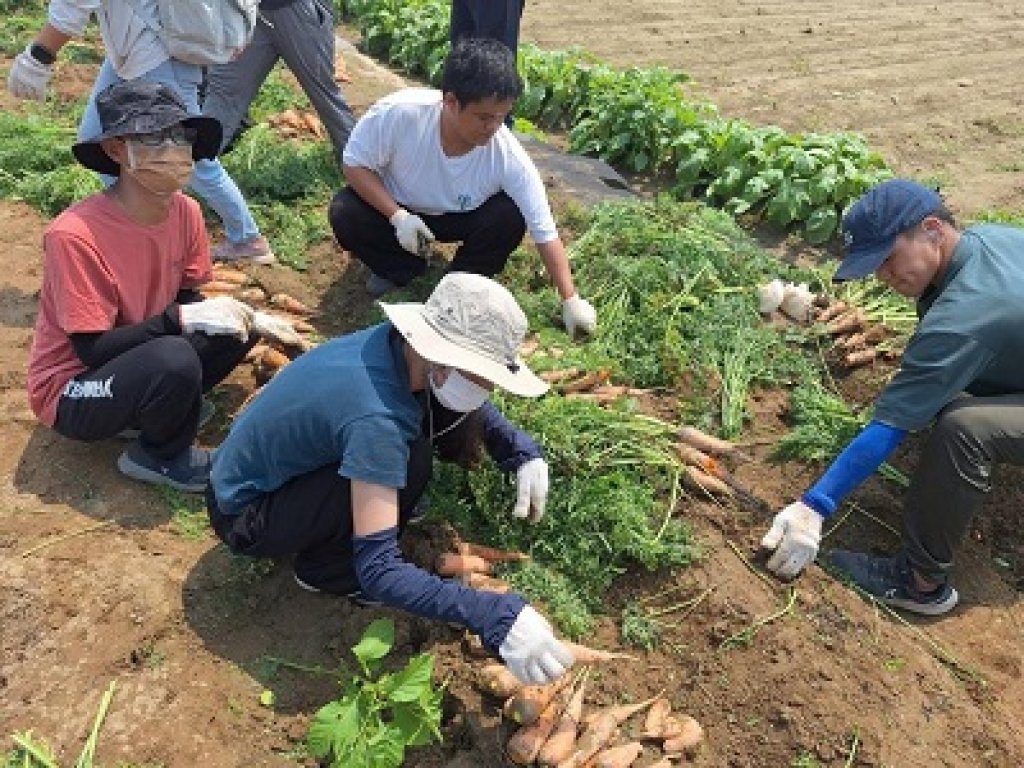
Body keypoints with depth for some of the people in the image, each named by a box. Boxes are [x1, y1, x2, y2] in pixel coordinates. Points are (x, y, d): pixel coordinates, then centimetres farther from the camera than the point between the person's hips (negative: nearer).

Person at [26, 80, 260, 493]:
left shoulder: (185, 211, -10)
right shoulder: (74, 235, -28)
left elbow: (188, 299, 1)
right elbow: (93, 350, -25)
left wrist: (225, 311, -20)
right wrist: (181, 319, -32)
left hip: (143, 354, 7)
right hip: (74, 389, -6)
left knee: (233, 326, -10)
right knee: (174, 360, -34)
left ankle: (151, 408, 4)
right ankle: (159, 456, -4)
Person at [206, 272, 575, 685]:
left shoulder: (398, 342, -14)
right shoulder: (376, 418, -37)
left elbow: (472, 407, 6)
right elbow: (377, 570, -36)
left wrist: (523, 451, -10)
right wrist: (493, 616, -42)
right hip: (242, 515, -7)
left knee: (443, 416, -7)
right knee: (411, 462, -28)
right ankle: (325, 569, -4)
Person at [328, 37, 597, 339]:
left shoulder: (510, 157, -31)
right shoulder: (399, 112, -34)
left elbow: (544, 232, -24)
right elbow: (355, 164, -18)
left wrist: (571, 299, -25)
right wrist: (397, 216, -32)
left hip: (459, 218, 0)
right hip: (396, 209, 0)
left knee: (510, 218, -27)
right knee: (345, 213, -28)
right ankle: (403, 270, 2)